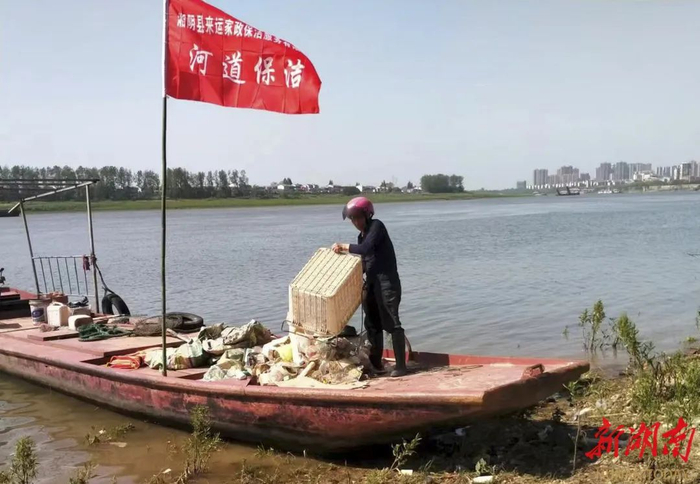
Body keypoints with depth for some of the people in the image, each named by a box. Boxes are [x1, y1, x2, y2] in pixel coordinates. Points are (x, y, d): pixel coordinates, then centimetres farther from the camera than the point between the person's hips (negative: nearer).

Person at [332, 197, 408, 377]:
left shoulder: (377, 226, -8)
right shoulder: (362, 236, 17)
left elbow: (365, 248, -22)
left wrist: (343, 246, -12)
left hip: (387, 282, -9)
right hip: (371, 283, 9)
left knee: (391, 323, -9)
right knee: (373, 324, 11)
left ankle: (401, 365, -7)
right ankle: (376, 363, 21)